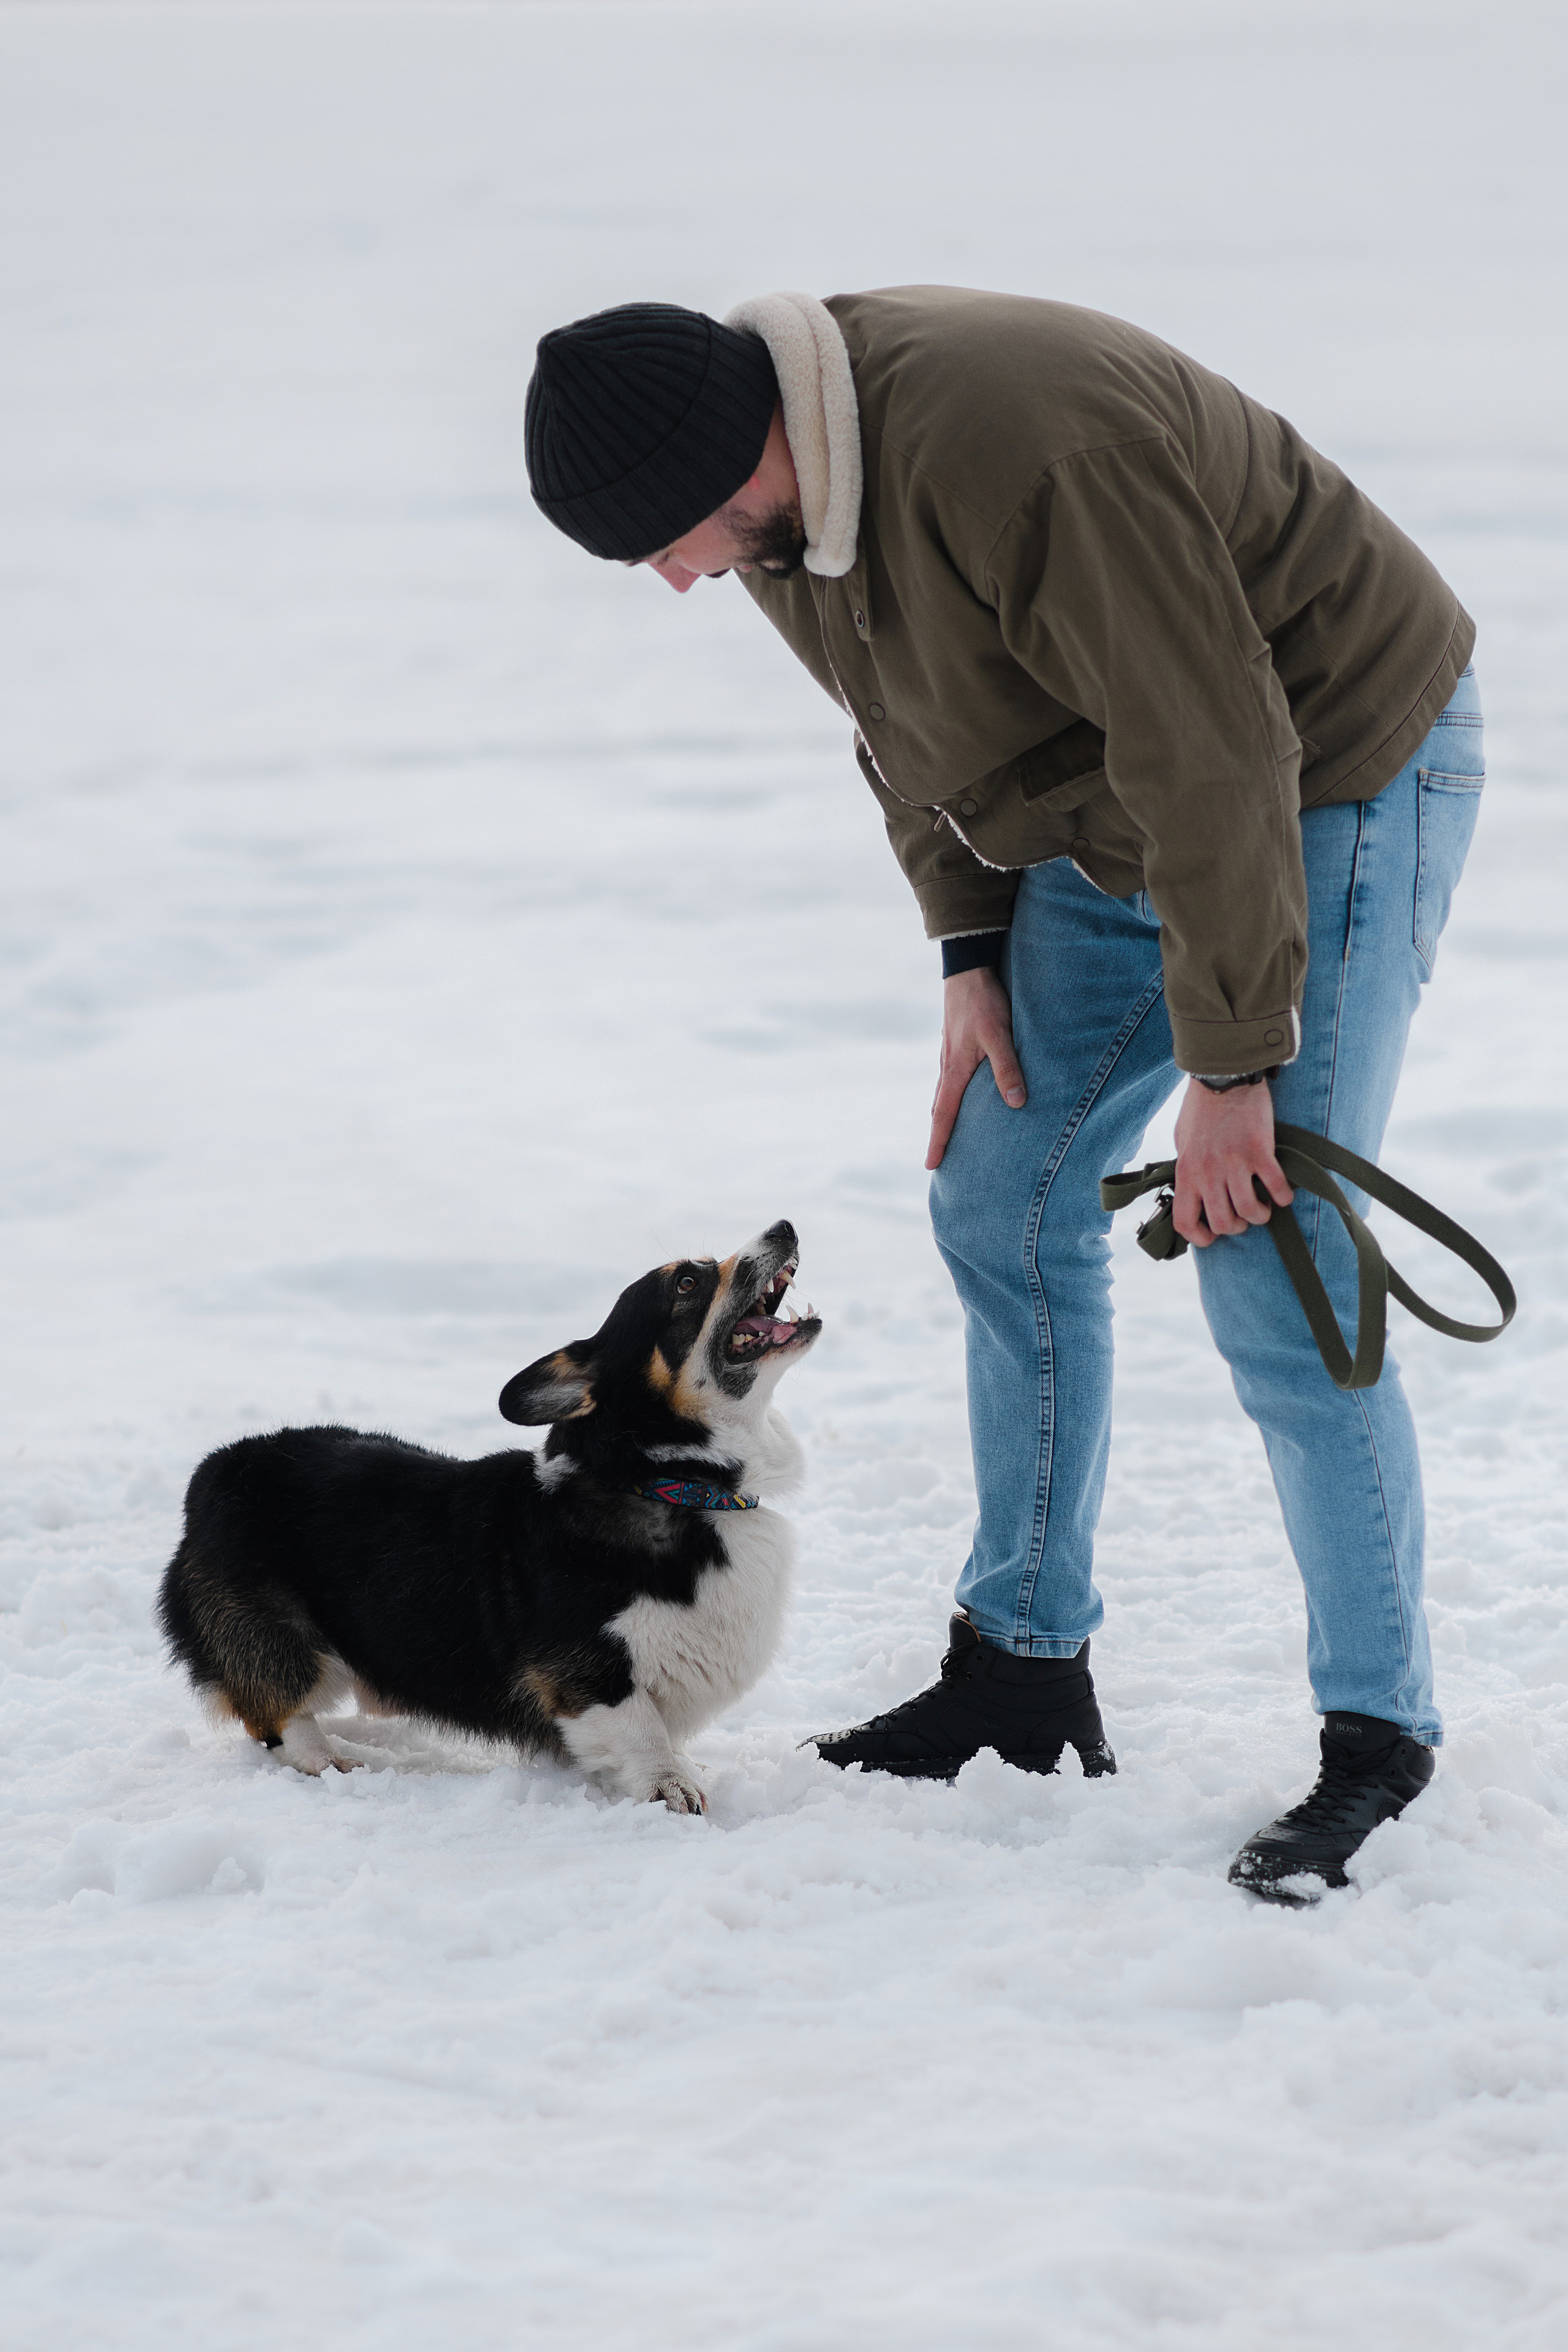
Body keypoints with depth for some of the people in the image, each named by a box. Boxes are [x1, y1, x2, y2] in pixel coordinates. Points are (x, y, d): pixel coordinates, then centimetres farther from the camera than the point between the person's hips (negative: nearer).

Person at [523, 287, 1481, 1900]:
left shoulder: (1011, 452, -35)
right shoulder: (779, 492, -5)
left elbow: (1213, 754, -31)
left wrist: (1230, 1063, -26)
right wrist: (971, 952, 4)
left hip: (1329, 779, -9)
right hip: (1113, 819, 9)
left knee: (1273, 1284, -12)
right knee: (1003, 1200, 9)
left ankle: (1378, 1735, 1)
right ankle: (1025, 1676, 20)